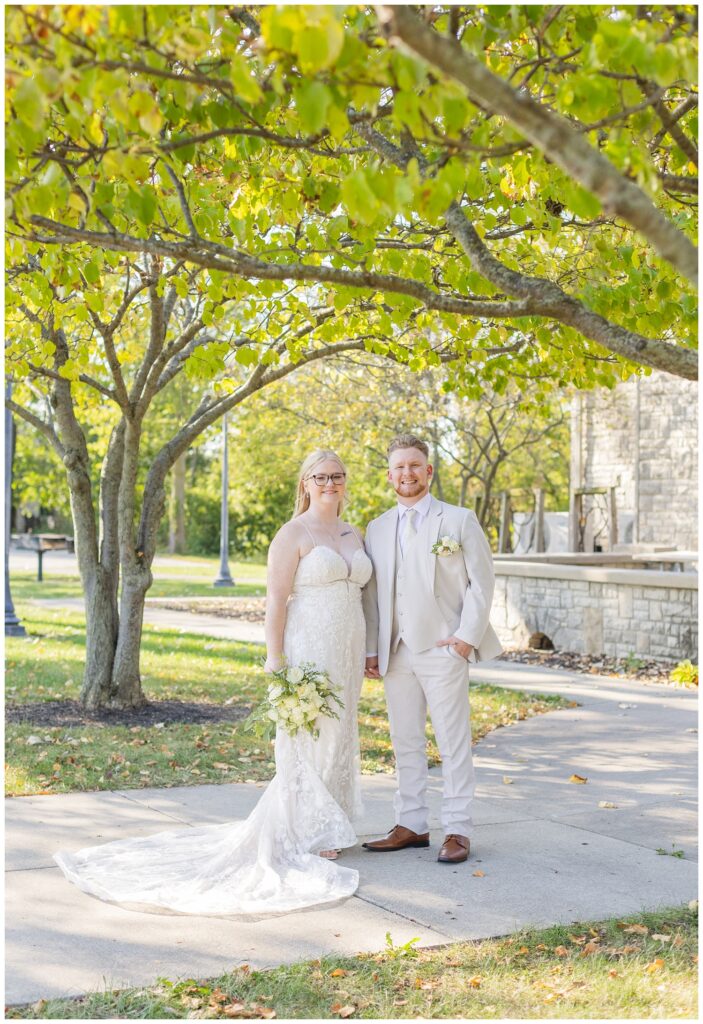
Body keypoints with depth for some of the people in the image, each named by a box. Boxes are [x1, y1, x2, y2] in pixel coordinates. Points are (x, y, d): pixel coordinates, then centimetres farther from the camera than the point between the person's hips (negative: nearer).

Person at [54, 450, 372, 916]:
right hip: (307, 650, -7)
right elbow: (276, 600, -12)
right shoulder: (293, 534, -9)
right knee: (304, 740, 0)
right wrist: (275, 662, -18)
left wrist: (366, 655, 12)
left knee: (338, 737, 12)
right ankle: (304, 836, 10)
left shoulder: (354, 535, 12)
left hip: (347, 651, 7)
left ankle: (327, 828, 24)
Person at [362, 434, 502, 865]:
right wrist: (371, 648, 5)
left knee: (454, 744, -1)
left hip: (443, 651, -4)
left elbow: (482, 581, -2)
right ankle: (412, 825, 18)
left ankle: (458, 830, 6)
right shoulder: (378, 529, 13)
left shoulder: (459, 520, 1)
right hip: (395, 652, 5)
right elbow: (372, 593, 13)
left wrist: (467, 636, -10)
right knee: (405, 743, 9)